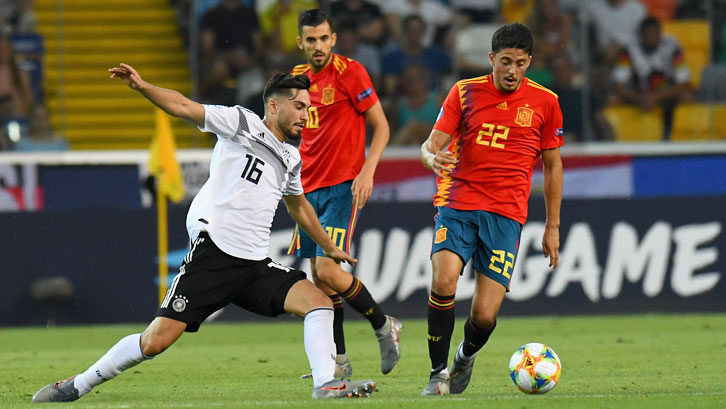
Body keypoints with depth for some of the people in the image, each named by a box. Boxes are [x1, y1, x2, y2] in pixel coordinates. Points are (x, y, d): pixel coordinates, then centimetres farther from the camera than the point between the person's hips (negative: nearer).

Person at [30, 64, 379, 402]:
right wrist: (141, 86, -19)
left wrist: (330, 248, 47)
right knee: (155, 341, -10)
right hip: (213, 255, -6)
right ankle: (78, 386, 3)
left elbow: (299, 208, 38)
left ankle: (326, 385, -17)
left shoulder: (291, 160, 19)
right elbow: (185, 108, -5)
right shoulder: (242, 123, 1)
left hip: (255, 266, 6)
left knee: (318, 301, -14)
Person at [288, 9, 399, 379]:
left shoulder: (349, 72, -8)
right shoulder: (298, 78, 11)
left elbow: (381, 127, -6)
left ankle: (384, 326, 5)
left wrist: (367, 171, -18)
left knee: (328, 271, -16)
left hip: (342, 188, -7)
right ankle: (338, 363, 12)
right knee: (318, 277, 5)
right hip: (309, 189, 7)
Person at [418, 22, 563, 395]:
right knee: (443, 283, -26)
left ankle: (466, 356, 28)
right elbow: (431, 145, 0)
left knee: (484, 315, -8)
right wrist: (432, 158, -26)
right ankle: (438, 373, -8)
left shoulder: (545, 102, 5)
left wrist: (552, 227, 13)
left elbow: (553, 165, 14)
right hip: (457, 203, 0)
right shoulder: (465, 92, 3)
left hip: (506, 214, 0)